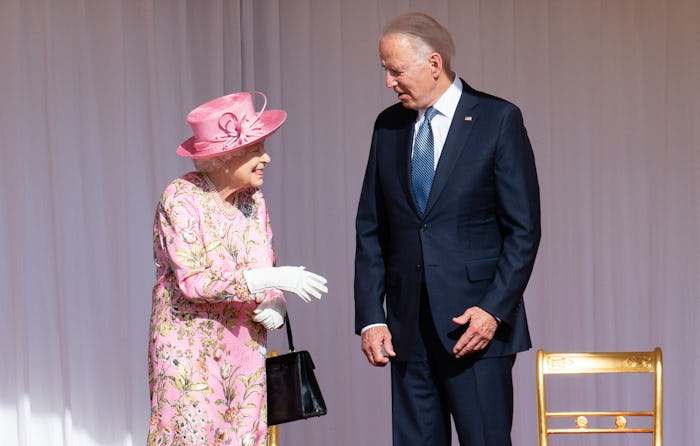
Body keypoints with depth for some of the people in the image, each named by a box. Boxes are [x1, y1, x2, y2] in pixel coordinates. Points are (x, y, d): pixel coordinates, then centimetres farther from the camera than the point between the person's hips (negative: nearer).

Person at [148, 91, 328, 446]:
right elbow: (193, 281, -20)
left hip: (246, 352, 5)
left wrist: (277, 303, -9)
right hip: (190, 351, -5)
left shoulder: (253, 199, 6)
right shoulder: (181, 198, -12)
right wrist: (274, 279, -21)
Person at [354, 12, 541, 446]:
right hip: (408, 327, 4)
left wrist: (494, 310, -12)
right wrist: (371, 317, 3)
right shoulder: (388, 126, 10)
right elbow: (370, 229, 11)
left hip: (476, 324, -4)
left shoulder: (498, 120, -3)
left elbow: (524, 229, -4)